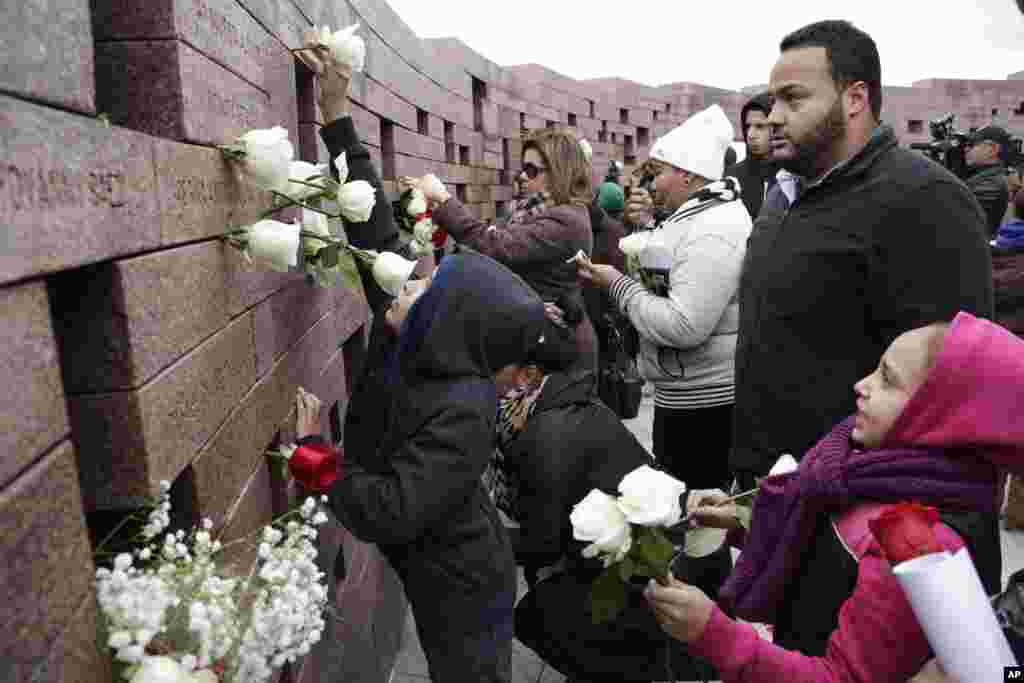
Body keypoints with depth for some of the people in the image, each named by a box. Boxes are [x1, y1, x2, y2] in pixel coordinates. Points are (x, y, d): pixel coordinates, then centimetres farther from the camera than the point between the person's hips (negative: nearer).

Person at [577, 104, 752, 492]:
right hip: (685, 395, 10)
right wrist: (648, 229, 10)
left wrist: (618, 285, -18)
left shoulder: (713, 231, -22)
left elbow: (683, 326, -29)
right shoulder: (699, 216, 11)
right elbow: (672, 279, 19)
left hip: (702, 402, -10)